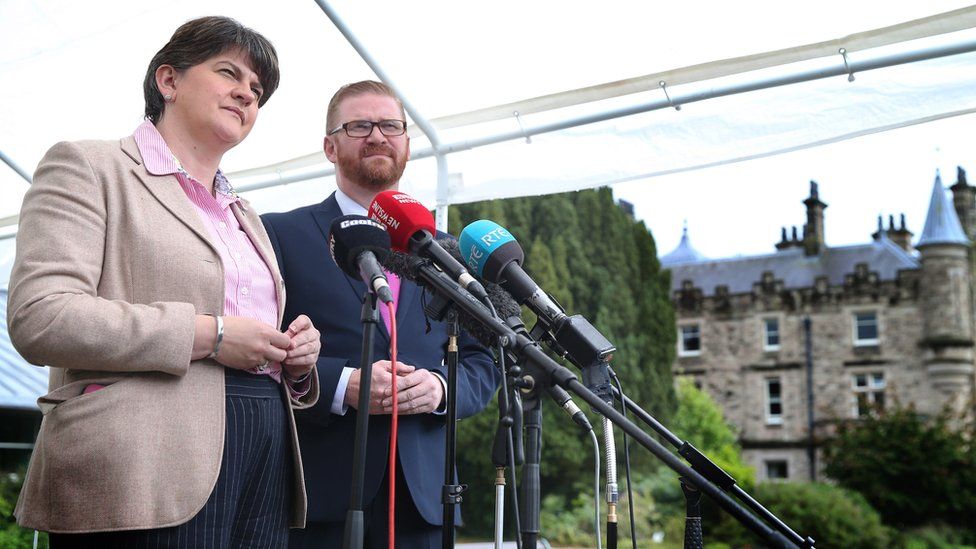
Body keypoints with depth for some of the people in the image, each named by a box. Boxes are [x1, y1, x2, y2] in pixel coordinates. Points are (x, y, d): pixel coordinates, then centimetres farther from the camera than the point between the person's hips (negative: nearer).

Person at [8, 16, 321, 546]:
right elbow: (38, 318, -13)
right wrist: (207, 334, -14)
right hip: (148, 474, -7)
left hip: (266, 473, 7)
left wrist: (296, 359, 6)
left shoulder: (244, 214, 26)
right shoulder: (88, 166, 2)